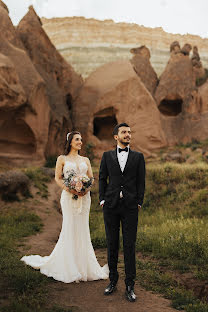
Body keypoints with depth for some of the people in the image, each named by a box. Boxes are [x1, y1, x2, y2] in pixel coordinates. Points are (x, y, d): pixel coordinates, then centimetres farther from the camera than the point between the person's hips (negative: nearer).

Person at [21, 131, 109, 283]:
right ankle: (70, 268, 9)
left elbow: (91, 178, 12)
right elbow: (58, 178, 1)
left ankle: (83, 266, 16)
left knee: (83, 230, 6)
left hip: (84, 197, 4)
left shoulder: (86, 160, 14)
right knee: (70, 230, -3)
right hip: (69, 196, -3)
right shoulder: (62, 159, 5)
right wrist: (68, 189, -16)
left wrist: (86, 189, -8)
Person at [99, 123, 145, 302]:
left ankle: (130, 286, 10)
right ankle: (113, 281, 22)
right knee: (112, 245, 8)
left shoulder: (138, 157, 8)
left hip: (130, 207, -1)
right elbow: (102, 178, 10)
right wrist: (102, 199, 1)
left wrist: (139, 203, -2)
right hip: (111, 206, 1)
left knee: (130, 246, 0)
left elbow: (141, 181, 5)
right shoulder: (107, 156, 10)